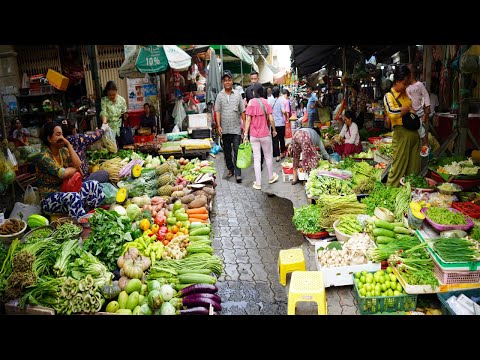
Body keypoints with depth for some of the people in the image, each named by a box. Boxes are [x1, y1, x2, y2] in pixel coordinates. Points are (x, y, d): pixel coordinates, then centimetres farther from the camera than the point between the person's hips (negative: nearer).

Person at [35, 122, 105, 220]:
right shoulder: (44, 157, -19)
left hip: (65, 190, 8)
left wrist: (68, 144, -11)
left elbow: (78, 164, -10)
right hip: (49, 199, -8)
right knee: (73, 197, -37)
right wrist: (74, 168, -6)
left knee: (93, 184, -7)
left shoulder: (64, 151, 4)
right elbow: (63, 174, -27)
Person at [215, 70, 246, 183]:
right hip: (225, 129, 1)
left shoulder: (237, 95, 5)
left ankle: (238, 174, -7)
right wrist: (218, 126, -9)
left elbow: (242, 111, 6)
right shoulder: (220, 96, 4)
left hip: (236, 128, -1)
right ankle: (230, 169, 26)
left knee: (237, 151, -6)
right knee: (227, 151, 11)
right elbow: (217, 111, 0)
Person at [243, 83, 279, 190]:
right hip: (265, 134, 1)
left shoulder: (251, 102, -7)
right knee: (268, 156, 17)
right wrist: (274, 130, 9)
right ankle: (271, 177, 33)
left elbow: (248, 120, -9)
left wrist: (245, 134, -3)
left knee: (256, 158, 5)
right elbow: (271, 119, -6)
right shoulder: (266, 102, -4)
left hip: (254, 135, -1)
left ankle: (258, 183, 8)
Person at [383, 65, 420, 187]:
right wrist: (410, 108, -7)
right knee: (399, 167, -5)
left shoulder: (408, 93, 17)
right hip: (401, 134, -7)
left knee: (414, 167, 8)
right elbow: (393, 112, -22)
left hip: (415, 133, 7)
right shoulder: (388, 96, -3)